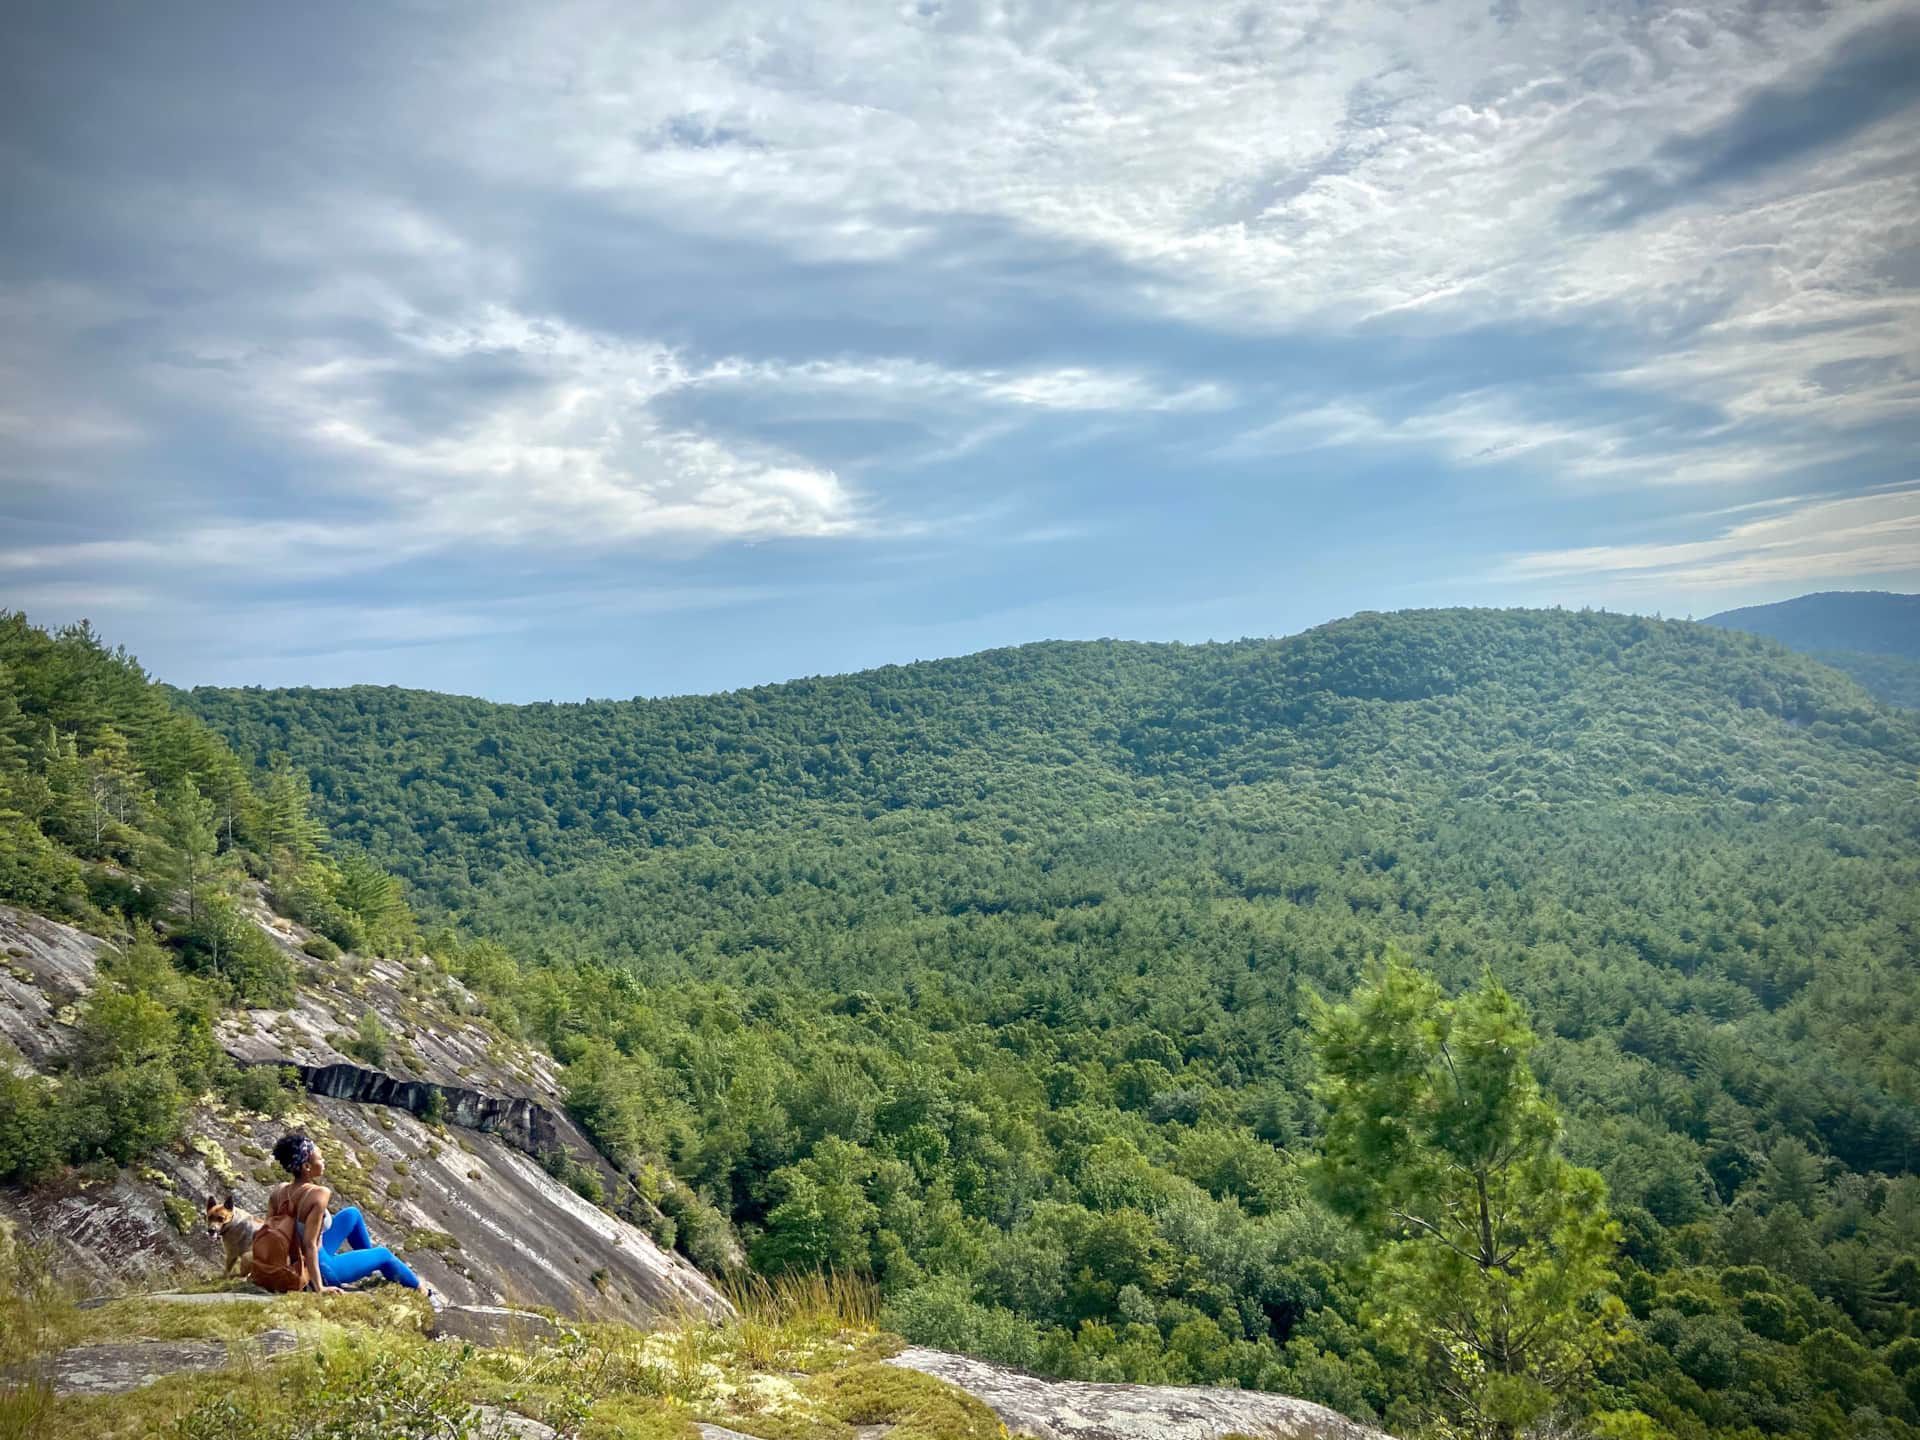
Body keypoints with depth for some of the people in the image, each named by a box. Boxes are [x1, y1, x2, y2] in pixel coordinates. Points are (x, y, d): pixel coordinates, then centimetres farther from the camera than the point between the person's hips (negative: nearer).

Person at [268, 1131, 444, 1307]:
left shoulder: (278, 1191, -9)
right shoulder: (318, 1195, -30)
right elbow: (310, 1244, -30)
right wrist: (320, 1288, -25)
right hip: (319, 1269, -7)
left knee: (352, 1214, 23)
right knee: (383, 1254, 16)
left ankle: (371, 1262, 45)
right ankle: (422, 1290, 39)